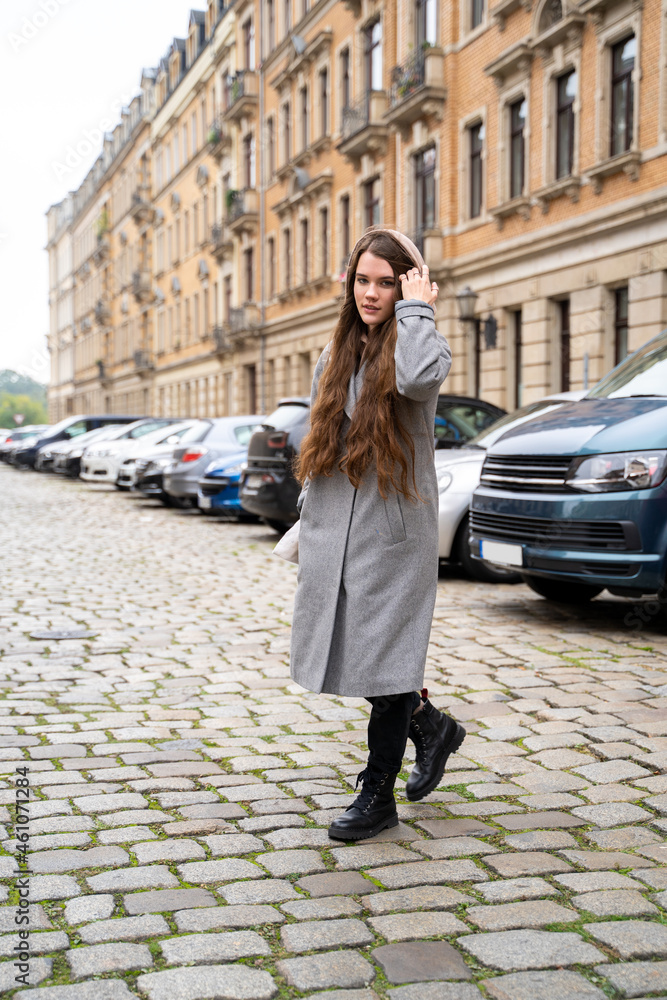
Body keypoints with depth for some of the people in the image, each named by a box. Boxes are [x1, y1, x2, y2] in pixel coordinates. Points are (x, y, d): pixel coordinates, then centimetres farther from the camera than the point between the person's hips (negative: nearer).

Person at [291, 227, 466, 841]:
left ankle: (378, 796, 12)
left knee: (383, 656, -1)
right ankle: (431, 725, 35)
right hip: (334, 528, 7)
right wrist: (310, 514, 16)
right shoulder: (337, 354, 15)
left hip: (394, 527, -6)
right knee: (347, 652, 10)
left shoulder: (416, 343, -5)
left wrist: (415, 309, -16)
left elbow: (419, 378, -31)